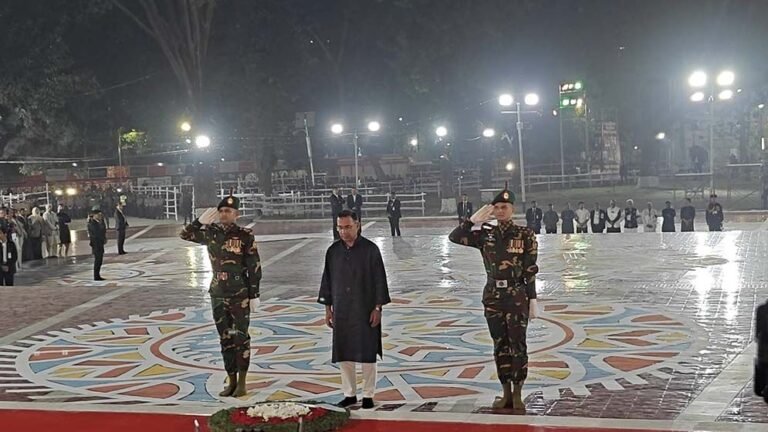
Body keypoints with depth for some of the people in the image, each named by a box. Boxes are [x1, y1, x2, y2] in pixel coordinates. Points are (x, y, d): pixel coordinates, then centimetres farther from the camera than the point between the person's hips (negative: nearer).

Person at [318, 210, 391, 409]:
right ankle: (349, 394, 19)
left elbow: (379, 280, -5)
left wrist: (377, 308, -8)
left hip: (365, 310, -3)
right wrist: (328, 308, 7)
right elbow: (327, 280, 10)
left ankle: (368, 395, 13)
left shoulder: (370, 249, -7)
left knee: (367, 353, 2)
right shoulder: (333, 251, 3)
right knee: (344, 354, 7)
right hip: (342, 311, 3)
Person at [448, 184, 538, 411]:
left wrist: (532, 300, -6)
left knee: (517, 343, 0)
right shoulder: (486, 235, 5)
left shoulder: (525, 235, -4)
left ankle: (517, 394, 9)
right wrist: (473, 220, -7)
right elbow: (454, 237, 1)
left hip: (517, 296, -3)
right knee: (500, 345, 9)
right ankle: (506, 393, 17)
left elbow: (530, 271, -5)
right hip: (493, 296, 4)